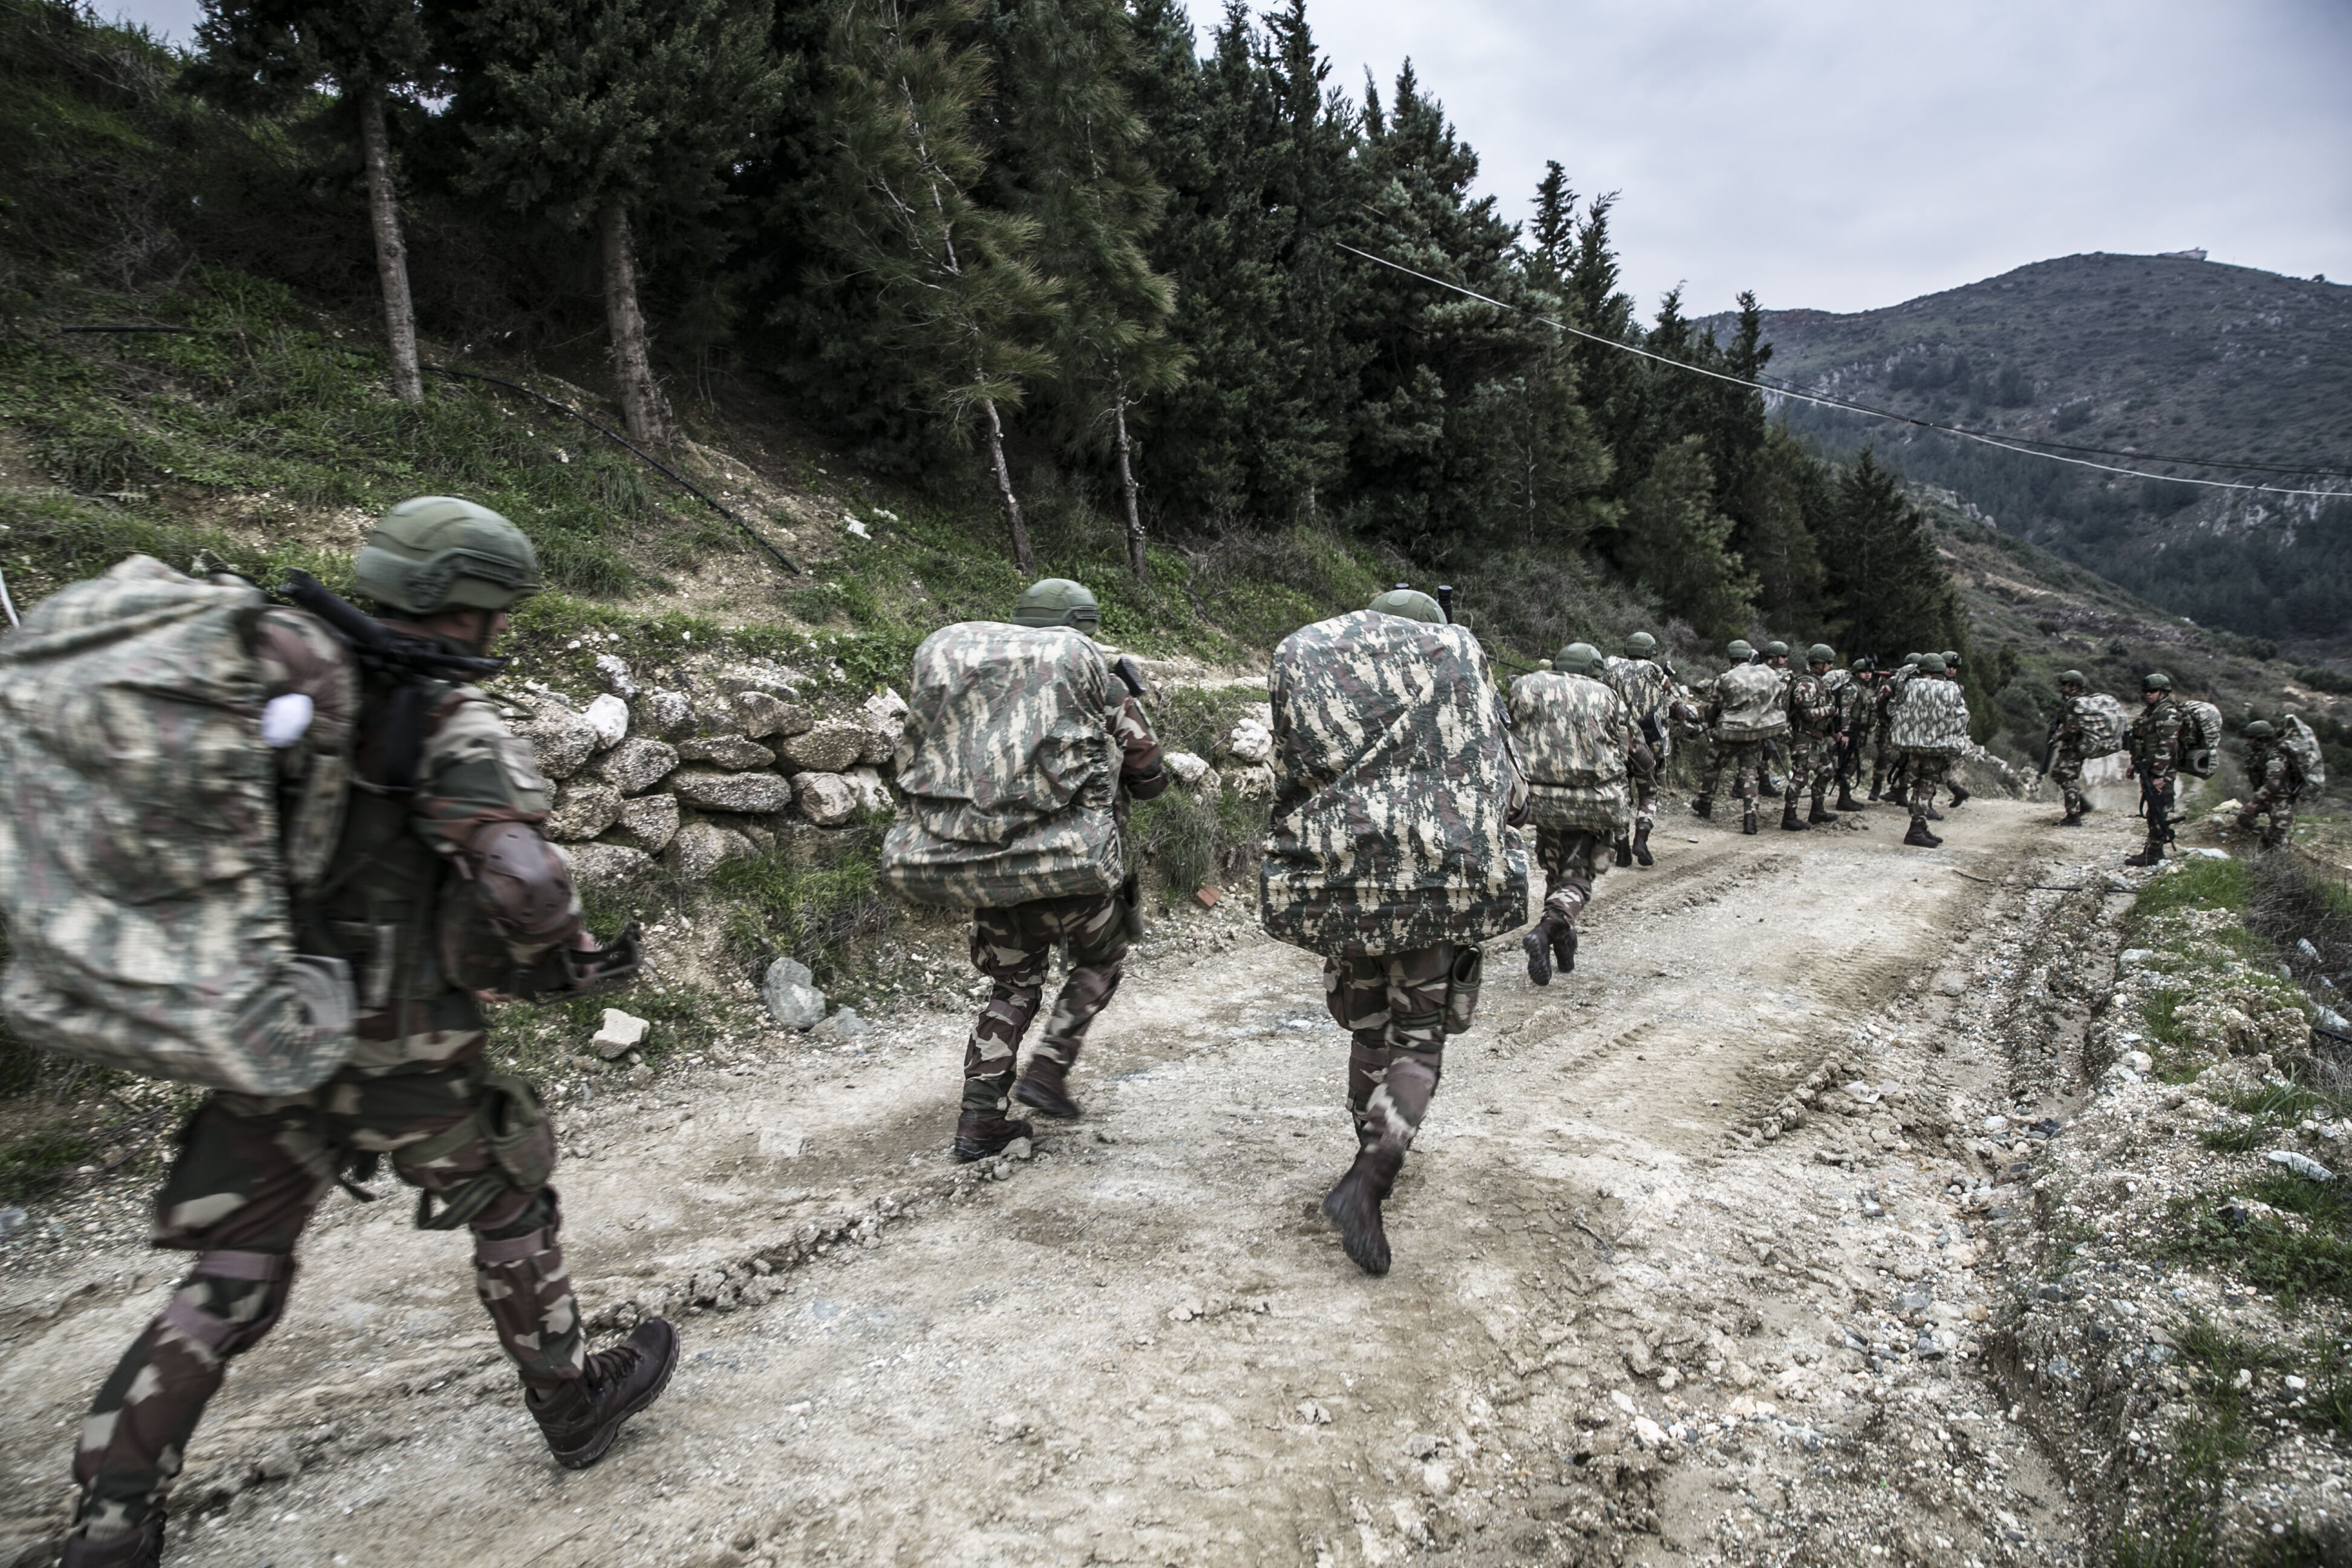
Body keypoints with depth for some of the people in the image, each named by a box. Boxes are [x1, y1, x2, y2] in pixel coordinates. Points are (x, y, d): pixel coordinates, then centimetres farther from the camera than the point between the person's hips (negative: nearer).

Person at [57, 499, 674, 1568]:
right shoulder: (453, 728, -18)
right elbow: (525, 888, -29)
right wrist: (566, 941, -7)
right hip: (401, 1056, -5)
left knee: (229, 1284, 16)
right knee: (512, 1209, 17)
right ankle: (575, 1409, 35)